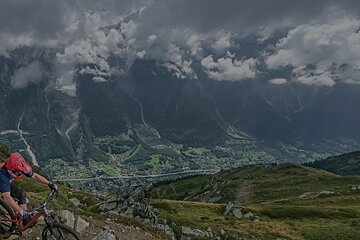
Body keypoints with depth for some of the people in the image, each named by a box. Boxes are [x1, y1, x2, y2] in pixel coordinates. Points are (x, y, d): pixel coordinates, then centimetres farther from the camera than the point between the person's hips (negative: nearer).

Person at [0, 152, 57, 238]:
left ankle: (25, 219, 1)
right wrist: (21, 212, -55)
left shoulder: (19, 168, -29)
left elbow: (35, 175, -17)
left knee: (21, 194, -12)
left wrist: (50, 183, -25)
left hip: (7, 183, 5)